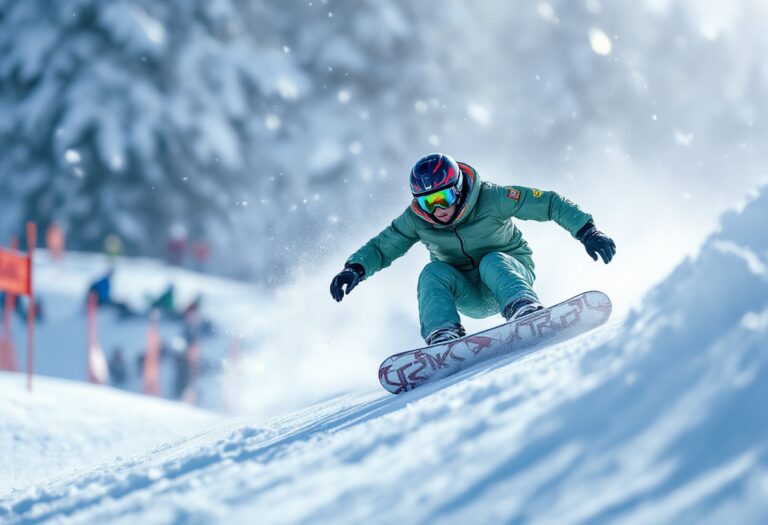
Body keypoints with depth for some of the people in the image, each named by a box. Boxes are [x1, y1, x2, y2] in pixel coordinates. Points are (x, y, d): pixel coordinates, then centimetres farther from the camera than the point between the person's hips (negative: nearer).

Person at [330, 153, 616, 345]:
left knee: (492, 262, -34)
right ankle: (444, 338, -42)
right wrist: (355, 268, -21)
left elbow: (549, 203, -19)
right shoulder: (416, 220, -12)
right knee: (433, 273, -26)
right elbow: (381, 248, -1)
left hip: (511, 272, -3)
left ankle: (526, 311, -57)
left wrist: (586, 231, -28)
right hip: (469, 296, 3)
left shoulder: (492, 198, -21)